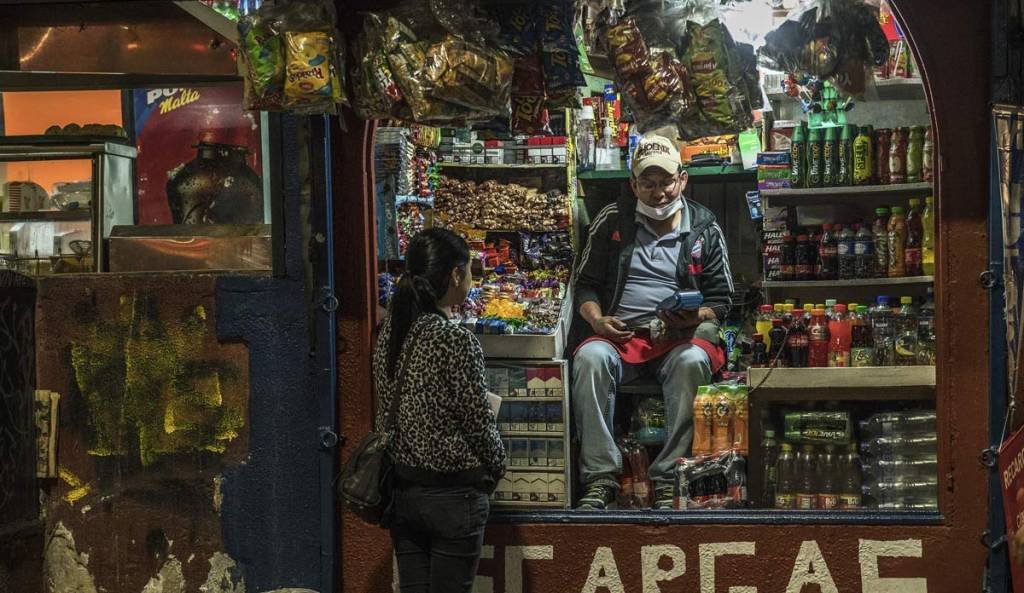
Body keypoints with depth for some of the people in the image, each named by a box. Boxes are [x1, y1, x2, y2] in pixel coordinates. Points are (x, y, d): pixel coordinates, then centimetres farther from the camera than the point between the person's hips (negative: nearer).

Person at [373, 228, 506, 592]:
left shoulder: (389, 332, 2)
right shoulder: (456, 340, -18)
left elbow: (386, 412, 9)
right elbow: (479, 422, -13)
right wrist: (495, 468, 3)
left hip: (402, 489, 7)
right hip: (451, 494, -7)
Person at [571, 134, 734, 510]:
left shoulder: (705, 229, 12)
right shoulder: (611, 221, 13)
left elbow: (720, 299, 12)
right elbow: (586, 284, 16)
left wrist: (693, 318, -10)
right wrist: (597, 320, -5)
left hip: (681, 336, -1)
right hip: (620, 334, 1)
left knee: (692, 361, -37)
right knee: (590, 357, -34)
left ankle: (668, 479, -33)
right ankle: (600, 478, -32)